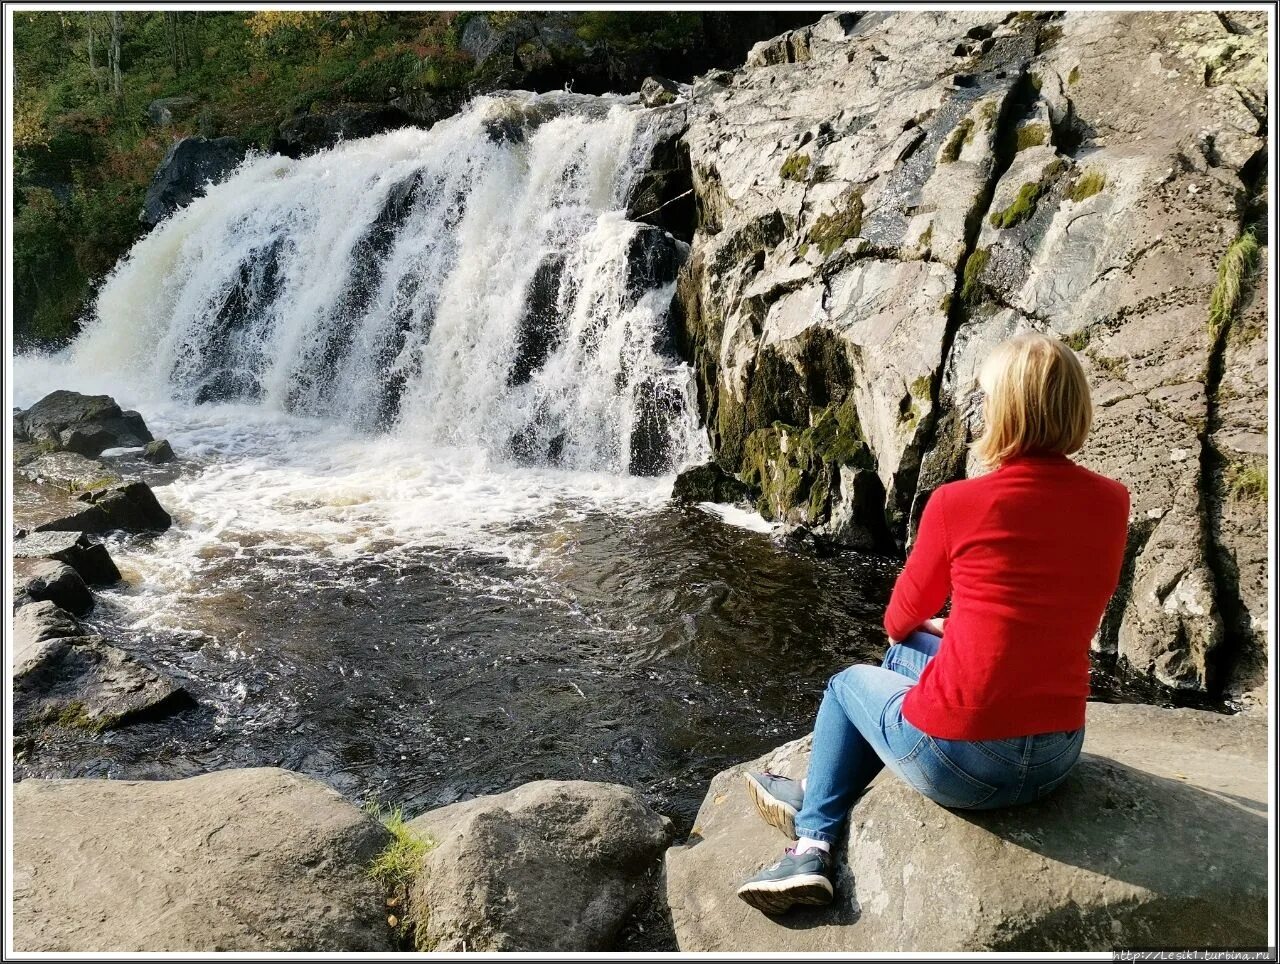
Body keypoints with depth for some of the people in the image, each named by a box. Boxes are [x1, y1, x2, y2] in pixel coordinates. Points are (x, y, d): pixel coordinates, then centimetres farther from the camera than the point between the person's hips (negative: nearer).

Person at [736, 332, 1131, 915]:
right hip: (1056, 760, 6)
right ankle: (817, 800, 45)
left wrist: (906, 628, 27)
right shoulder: (1111, 503, -1)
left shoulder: (959, 502, -15)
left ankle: (812, 845, 33)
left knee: (847, 684, 26)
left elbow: (902, 616, 3)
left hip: (960, 762, -5)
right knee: (903, 659, 30)